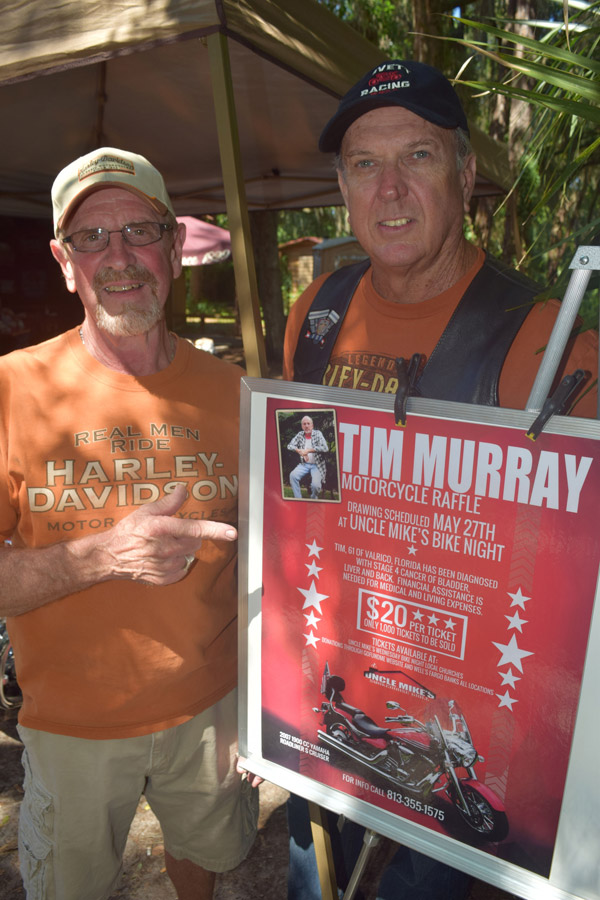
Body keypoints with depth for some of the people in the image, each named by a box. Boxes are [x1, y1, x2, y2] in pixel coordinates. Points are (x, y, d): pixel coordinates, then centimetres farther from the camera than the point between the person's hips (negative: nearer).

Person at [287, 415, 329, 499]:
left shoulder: (317, 433, -2)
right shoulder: (300, 434, 10)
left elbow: (325, 448, -14)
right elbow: (290, 445, 5)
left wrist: (308, 450, -18)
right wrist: (299, 451, -14)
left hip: (317, 465, -3)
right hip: (304, 464, 4)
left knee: (315, 484, -27)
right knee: (293, 475, -26)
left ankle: (313, 500, 6)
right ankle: (298, 499, -15)